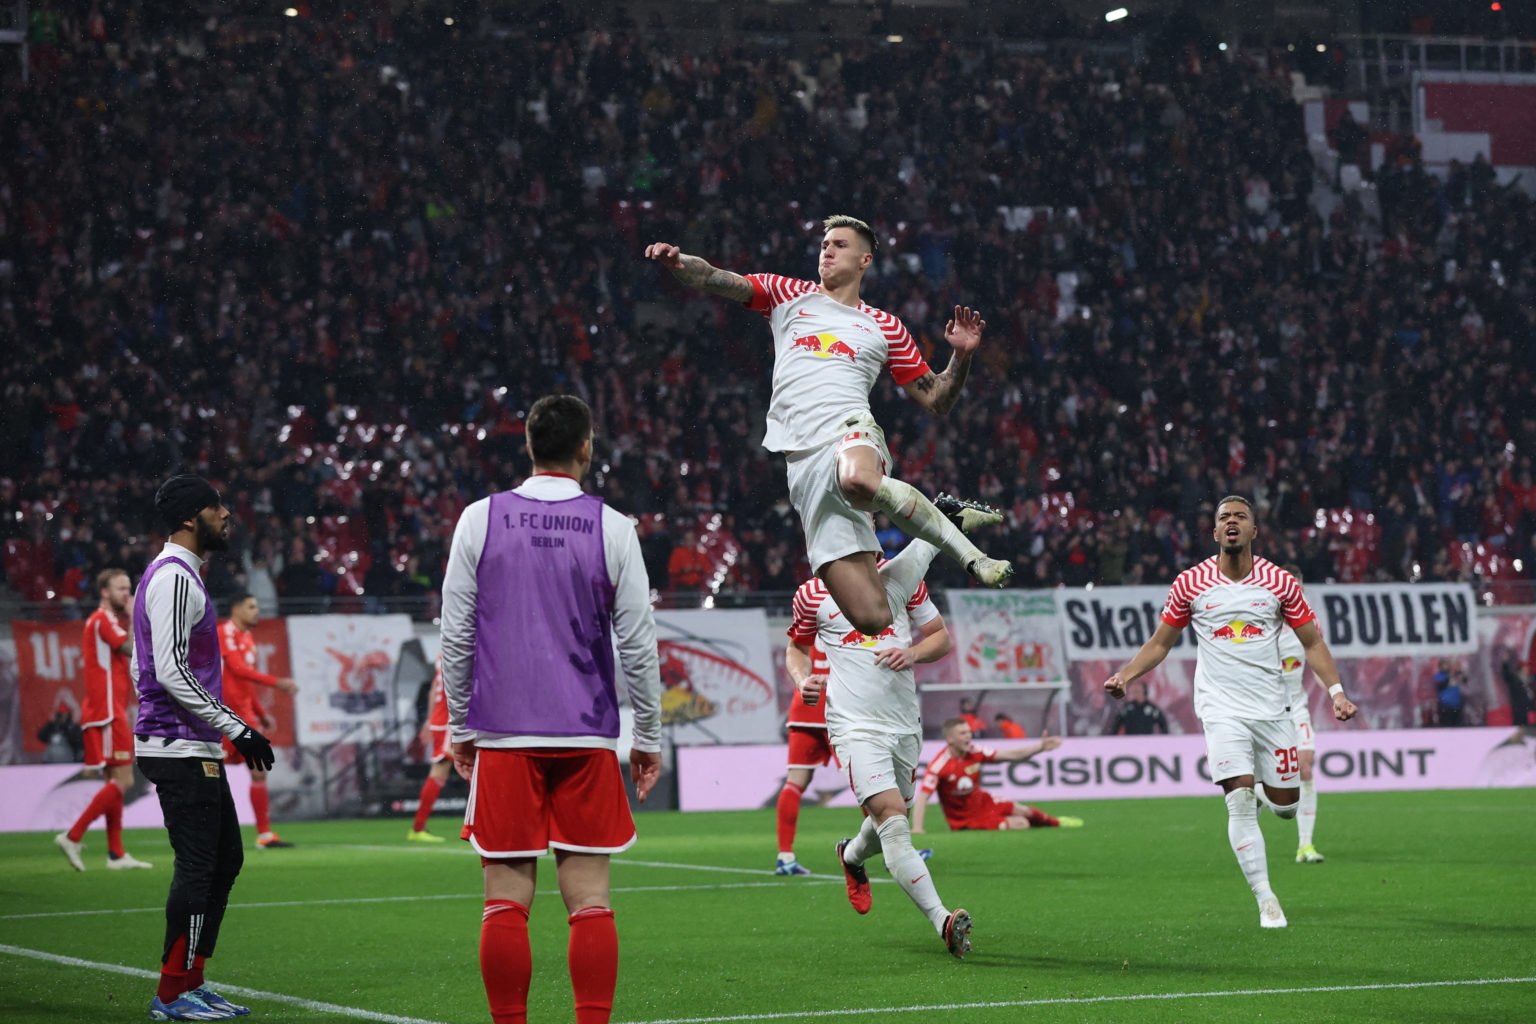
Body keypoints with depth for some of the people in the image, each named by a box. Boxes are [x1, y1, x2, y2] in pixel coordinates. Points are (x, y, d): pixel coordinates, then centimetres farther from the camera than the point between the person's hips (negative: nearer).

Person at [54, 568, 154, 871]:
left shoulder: (107, 621, 20)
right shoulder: (103, 620, -10)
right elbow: (134, 650, -18)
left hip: (111, 712, 11)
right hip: (107, 712, -11)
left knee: (116, 781, 10)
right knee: (122, 780, -13)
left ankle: (116, 854, 10)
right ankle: (73, 837, -13)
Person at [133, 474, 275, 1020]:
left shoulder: (170, 575, 19)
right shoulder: (175, 578, -14)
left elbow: (140, 667, 24)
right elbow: (171, 670, -22)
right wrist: (237, 728, -20)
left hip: (193, 749, 11)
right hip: (183, 750, -11)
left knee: (225, 859, 14)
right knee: (197, 866, -8)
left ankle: (191, 980, 18)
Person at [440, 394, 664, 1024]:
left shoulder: (480, 520, 2)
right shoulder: (612, 528, 0)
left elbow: (455, 636, 4)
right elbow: (638, 643, 2)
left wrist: (460, 726, 14)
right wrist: (649, 737, 11)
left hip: (502, 735, 0)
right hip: (586, 736, 0)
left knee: (506, 901, 3)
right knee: (590, 899, 2)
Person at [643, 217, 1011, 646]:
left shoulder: (885, 327, 21)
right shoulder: (789, 294, 22)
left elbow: (935, 400, 22)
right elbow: (715, 281, 8)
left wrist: (961, 356, 5)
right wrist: (678, 261, -12)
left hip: (852, 432, -1)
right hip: (804, 463, 1)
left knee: (857, 479, -45)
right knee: (871, 619, -14)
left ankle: (948, 515, -23)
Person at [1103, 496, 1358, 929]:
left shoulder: (1279, 582, 1)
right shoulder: (1190, 583, 0)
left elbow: (1312, 642, 8)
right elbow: (1159, 644, 9)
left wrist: (1336, 690, -4)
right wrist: (1123, 676, -6)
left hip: (1271, 707, 2)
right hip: (1222, 709, -2)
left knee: (1284, 804, 3)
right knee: (1241, 800, -15)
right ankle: (1266, 900, -9)